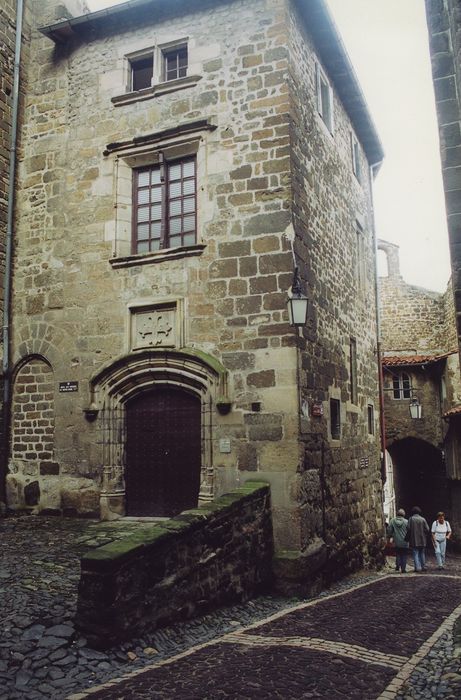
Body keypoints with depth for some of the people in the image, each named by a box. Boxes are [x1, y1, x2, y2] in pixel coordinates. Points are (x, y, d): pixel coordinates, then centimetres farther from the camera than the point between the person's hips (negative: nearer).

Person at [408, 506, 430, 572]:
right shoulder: (423, 519, -1)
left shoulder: (411, 519, -6)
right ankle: (423, 566, 19)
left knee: (415, 554, -1)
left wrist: (409, 536, 2)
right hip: (422, 540, 3)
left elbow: (409, 529, -12)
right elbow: (427, 529, -3)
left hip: (414, 540, -3)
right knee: (422, 553, 16)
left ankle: (418, 567, -9)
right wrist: (425, 536, 12)